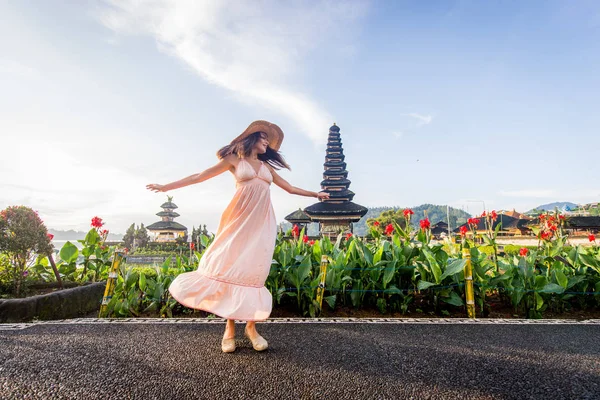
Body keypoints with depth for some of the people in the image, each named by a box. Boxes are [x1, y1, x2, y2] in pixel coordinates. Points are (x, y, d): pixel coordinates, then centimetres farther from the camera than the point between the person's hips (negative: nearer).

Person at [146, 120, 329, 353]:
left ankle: (251, 327, 4)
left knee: (254, 271, -1)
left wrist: (315, 194, 31)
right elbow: (200, 176, 6)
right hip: (240, 219, -3)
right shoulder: (234, 159, 8)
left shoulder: (267, 166, 20)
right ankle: (230, 329, 2)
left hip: (262, 222, 3)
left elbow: (289, 188, 27)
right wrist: (166, 187, 3)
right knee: (232, 268, -6)